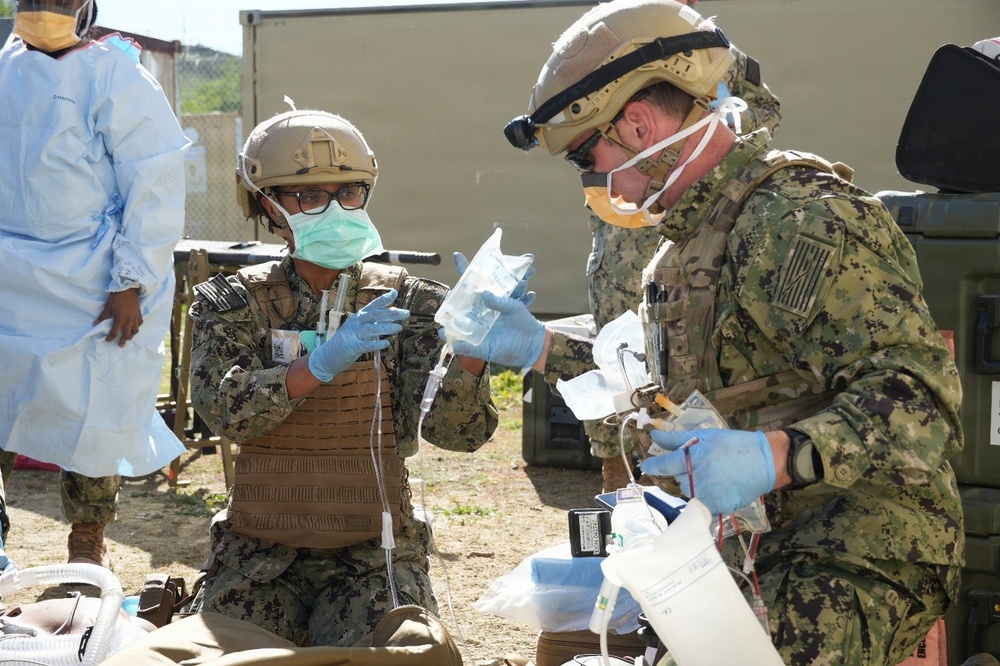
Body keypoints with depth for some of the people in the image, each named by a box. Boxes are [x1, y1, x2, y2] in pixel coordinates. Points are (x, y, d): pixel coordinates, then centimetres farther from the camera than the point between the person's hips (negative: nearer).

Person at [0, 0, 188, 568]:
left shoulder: (117, 79, -8)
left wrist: (132, 284, -15)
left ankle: (89, 543, 20)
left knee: (95, 412, 3)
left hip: (93, 285, -5)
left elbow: (155, 190, -11)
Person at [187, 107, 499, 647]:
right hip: (261, 553, 1)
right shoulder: (234, 302, 2)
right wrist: (323, 363, -32)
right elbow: (224, 409, -16)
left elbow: (456, 430, -9)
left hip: (374, 549, 0)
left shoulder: (405, 302, 2)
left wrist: (469, 352, -28)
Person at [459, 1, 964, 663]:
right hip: (752, 546, 9)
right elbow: (671, 385, 26)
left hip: (861, 553, -9)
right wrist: (540, 348, 21)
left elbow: (920, 391, -26)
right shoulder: (696, 235, 14)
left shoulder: (799, 222, -19)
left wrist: (775, 456, -40)